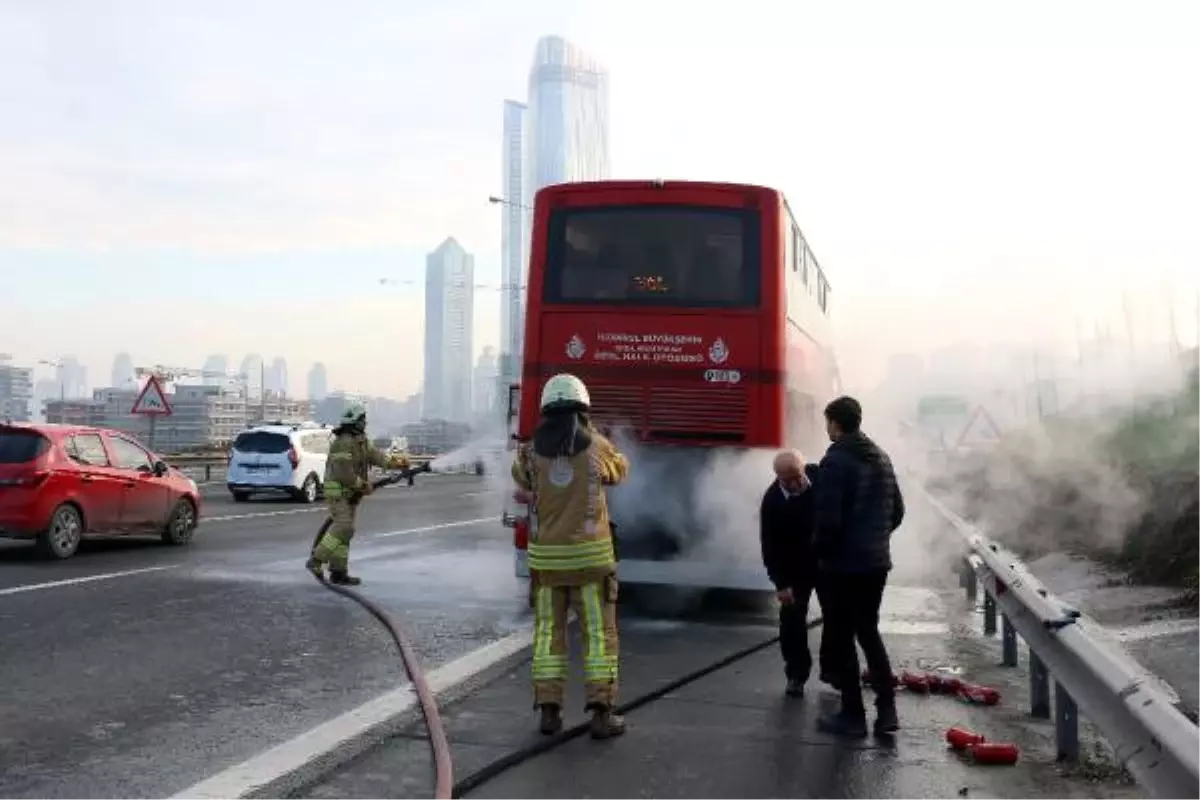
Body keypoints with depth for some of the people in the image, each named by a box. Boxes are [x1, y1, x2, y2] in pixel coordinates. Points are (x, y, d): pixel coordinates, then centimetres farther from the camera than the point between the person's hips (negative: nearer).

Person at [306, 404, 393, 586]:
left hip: (351, 493, 10)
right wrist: (362, 485, -18)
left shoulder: (362, 441, 12)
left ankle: (338, 572, 11)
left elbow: (375, 455, 1)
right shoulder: (343, 443, -19)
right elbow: (344, 472, -25)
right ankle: (316, 561, -11)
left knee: (343, 530, 9)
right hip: (338, 492, -10)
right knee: (344, 528, -18)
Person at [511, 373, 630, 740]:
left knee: (549, 632, 12)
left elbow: (520, 477, 19)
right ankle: (601, 712, 4)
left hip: (547, 556, 2)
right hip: (590, 556, -2)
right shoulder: (596, 447, -7)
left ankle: (549, 710, 12)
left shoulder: (531, 451, -3)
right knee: (599, 633, 5)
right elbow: (620, 470, 16)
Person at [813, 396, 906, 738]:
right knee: (869, 632, 18)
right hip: (877, 561, 8)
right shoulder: (881, 457, 9)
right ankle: (886, 710, 16)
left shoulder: (835, 460, -16)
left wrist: (821, 553, -5)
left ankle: (853, 715, 9)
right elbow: (897, 510, 14)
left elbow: (829, 518, -21)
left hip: (844, 564, -7)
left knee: (841, 638, 4)